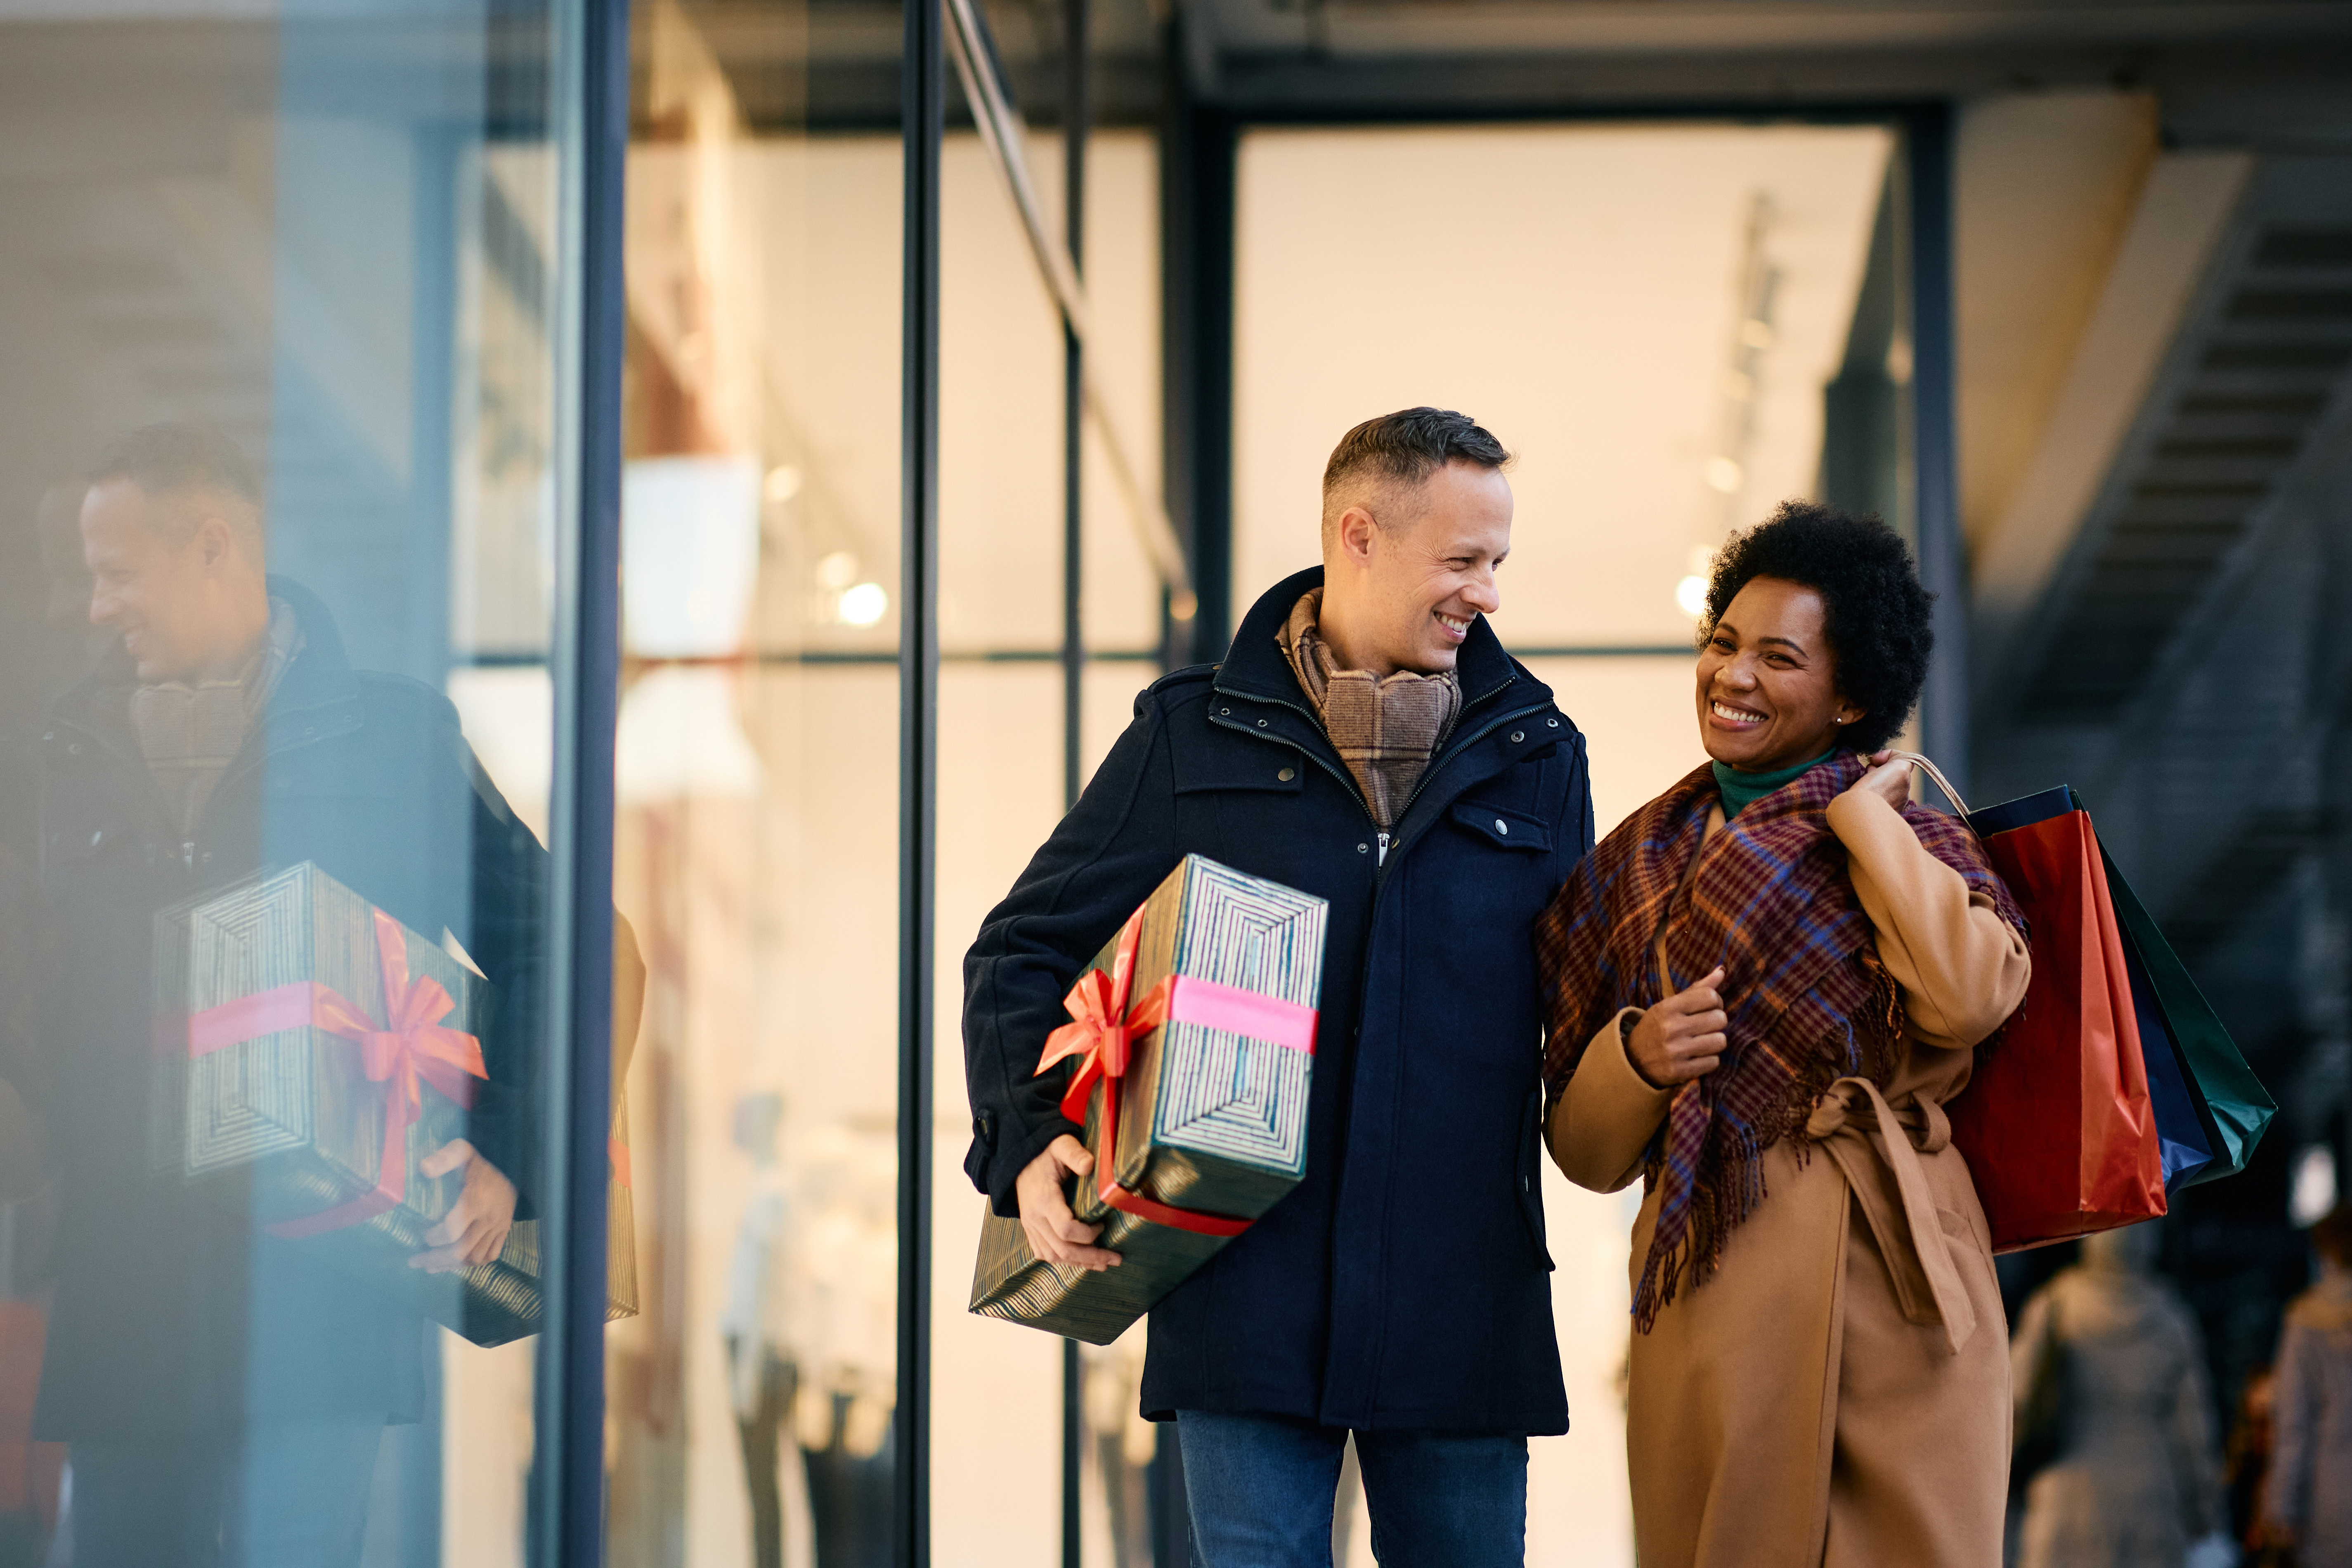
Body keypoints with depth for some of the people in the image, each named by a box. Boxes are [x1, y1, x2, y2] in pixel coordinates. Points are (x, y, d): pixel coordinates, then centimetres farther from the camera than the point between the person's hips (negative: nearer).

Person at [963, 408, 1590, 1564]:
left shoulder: (1535, 756, 12)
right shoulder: (1195, 740, 5)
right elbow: (1025, 951, 7)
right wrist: (1027, 1139, -8)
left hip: (1464, 1301, 2)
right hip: (1248, 1289, -2)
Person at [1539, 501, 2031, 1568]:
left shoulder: (1908, 841, 7)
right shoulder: (1633, 867, 13)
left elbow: (1971, 995, -18)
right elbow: (1586, 1148, 12)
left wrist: (1859, 810, -6)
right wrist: (1638, 1057, -10)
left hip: (1893, 1288, -2)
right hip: (1712, 1300, 2)